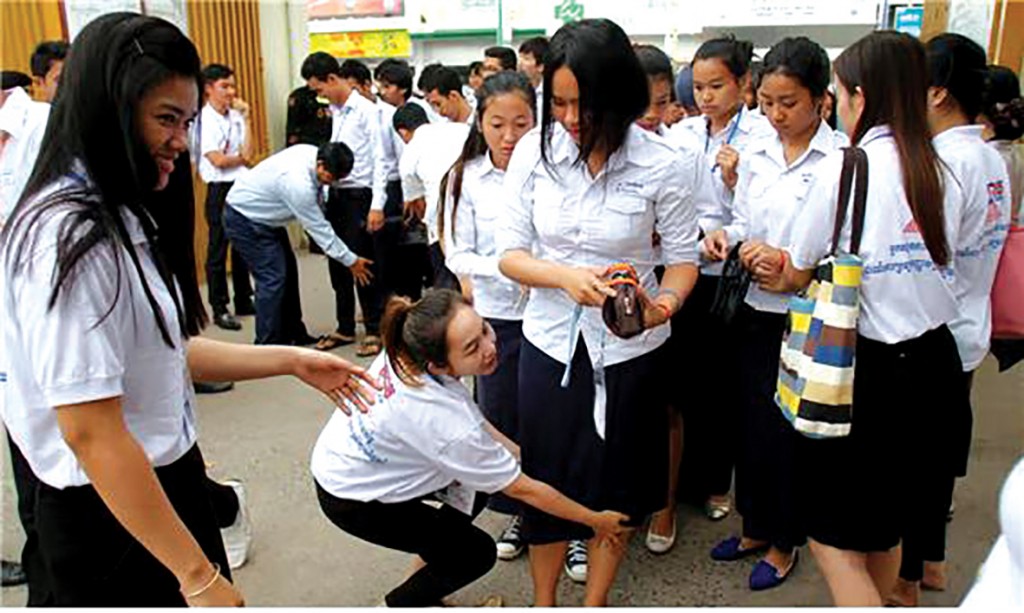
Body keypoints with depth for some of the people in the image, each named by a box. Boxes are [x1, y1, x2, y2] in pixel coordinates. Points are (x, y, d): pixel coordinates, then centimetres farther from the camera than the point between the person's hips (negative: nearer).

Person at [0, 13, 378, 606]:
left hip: (167, 480, 9)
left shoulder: (125, 217, 7)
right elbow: (92, 436, -25)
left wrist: (292, 361, 9)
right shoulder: (68, 234, -23)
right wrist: (198, 575, -21)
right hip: (114, 515, -9)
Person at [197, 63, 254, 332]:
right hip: (220, 189, -6)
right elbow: (218, 160, -16)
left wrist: (246, 118, -3)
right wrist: (242, 158, 0)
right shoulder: (204, 119, -11)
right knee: (218, 249, 2)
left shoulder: (235, 115, 6)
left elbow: (247, 153, -3)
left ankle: (244, 300, 28)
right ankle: (219, 309, 11)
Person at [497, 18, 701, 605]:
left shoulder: (664, 164, -15)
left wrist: (664, 303, -27)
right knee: (546, 478, 14)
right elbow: (511, 254, -6)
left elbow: (683, 258, -5)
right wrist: (565, 276, -26)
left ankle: (595, 601, 40)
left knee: (614, 482, 16)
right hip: (551, 339, 2)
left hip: (629, 347, -1)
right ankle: (543, 603, 37)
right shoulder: (534, 150, -9)